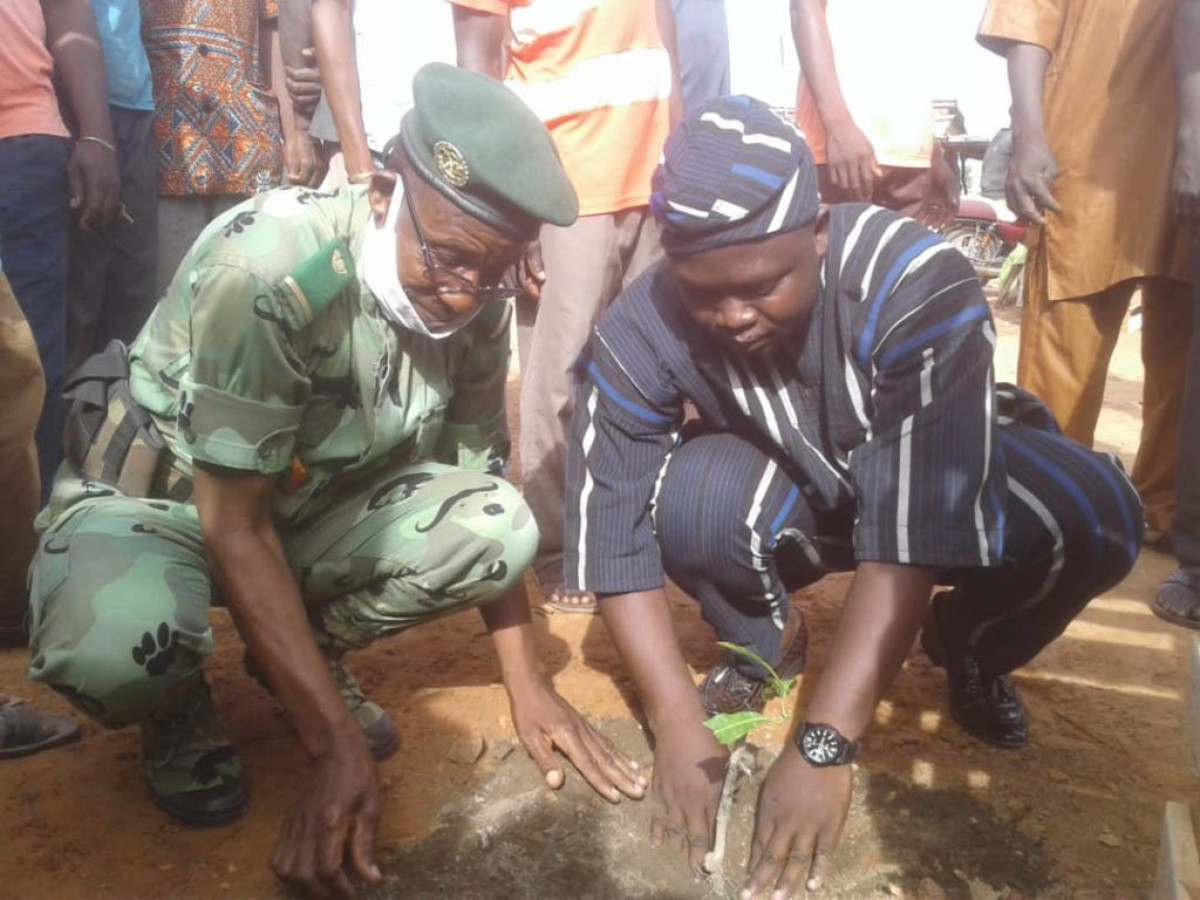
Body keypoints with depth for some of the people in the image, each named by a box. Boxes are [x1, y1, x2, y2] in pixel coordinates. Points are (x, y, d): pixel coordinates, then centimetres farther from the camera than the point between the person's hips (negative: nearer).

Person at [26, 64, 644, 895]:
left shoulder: (478, 303, -14)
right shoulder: (266, 269, -32)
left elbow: (479, 486, -5)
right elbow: (235, 526, -30)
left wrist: (528, 684, -9)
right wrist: (339, 749, -32)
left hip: (310, 506, 5)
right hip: (156, 504, -4)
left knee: (500, 526, -19)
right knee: (110, 646, -37)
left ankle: (309, 649, 7)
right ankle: (179, 705, 2)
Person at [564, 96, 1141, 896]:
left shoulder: (917, 280, -34)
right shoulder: (641, 330, -27)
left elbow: (916, 527, -39)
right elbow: (611, 529, -25)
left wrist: (823, 744, -42)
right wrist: (677, 723, -33)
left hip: (931, 472, 0)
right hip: (781, 493, 1)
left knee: (1092, 515, -30)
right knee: (691, 495, -33)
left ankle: (973, 647, 4)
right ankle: (757, 642, 1)